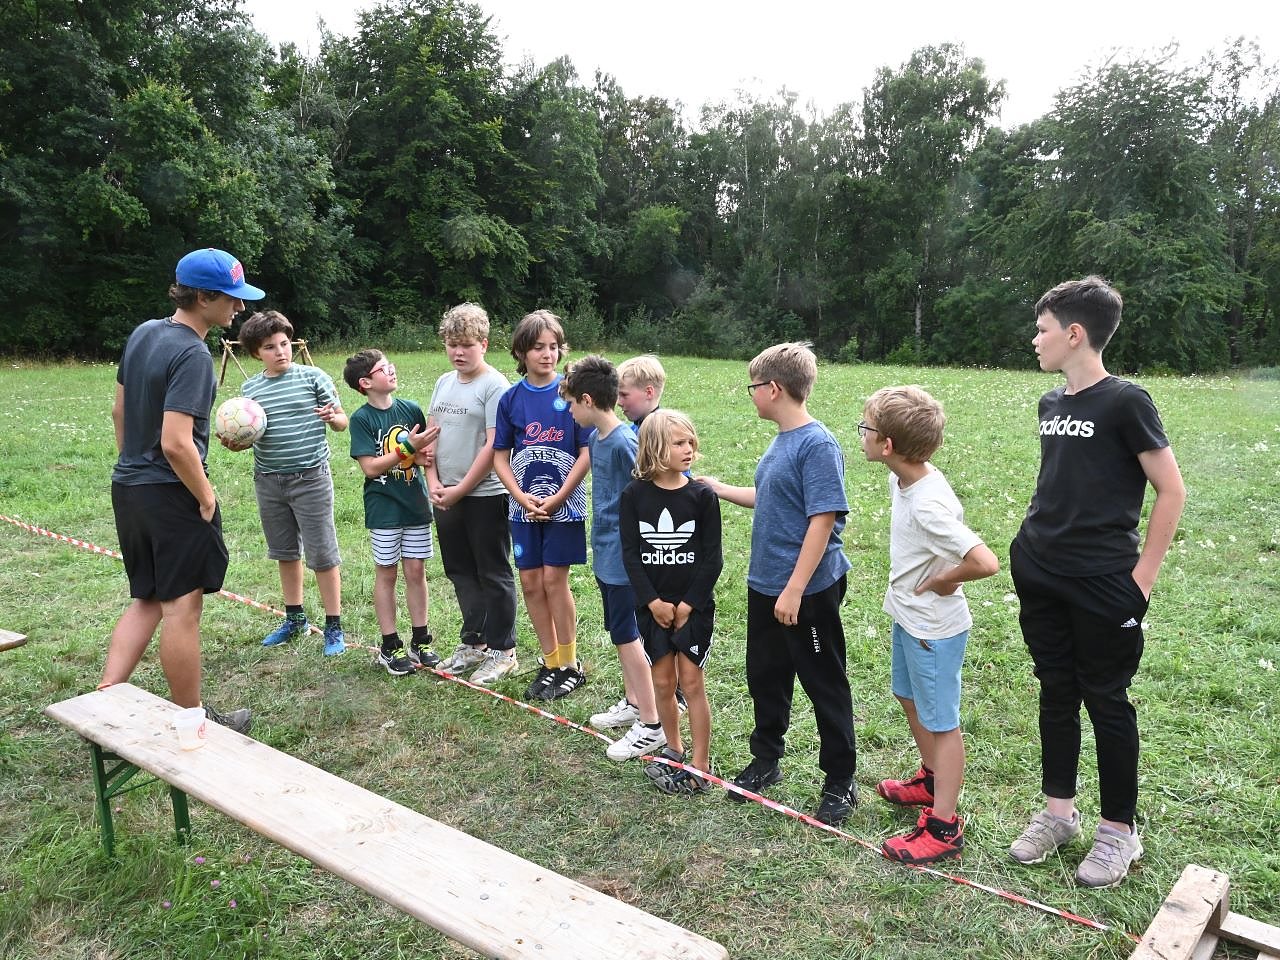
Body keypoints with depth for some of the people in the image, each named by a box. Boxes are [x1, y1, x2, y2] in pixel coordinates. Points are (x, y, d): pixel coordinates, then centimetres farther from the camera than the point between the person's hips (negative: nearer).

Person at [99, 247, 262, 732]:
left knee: (146, 601, 19)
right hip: (171, 494, -9)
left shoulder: (142, 333, 8)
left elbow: (119, 411, 17)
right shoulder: (192, 355, -20)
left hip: (128, 488, 9)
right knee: (181, 606, 3)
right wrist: (206, 497, -14)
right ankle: (192, 719, 17)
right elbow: (176, 443, -26)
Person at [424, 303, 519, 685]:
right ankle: (473, 643, 31)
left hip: (484, 495, -7)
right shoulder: (444, 383, 11)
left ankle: (502, 651, 15)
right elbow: (430, 436, 12)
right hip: (445, 497, 7)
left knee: (493, 575, 3)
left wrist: (460, 490, -14)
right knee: (460, 572, 16)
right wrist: (434, 483, -1)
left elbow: (493, 446, -16)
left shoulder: (494, 385, -11)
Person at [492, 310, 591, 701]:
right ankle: (550, 663, 22)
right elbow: (500, 456, 5)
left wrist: (558, 498, -12)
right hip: (524, 505, 4)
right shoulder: (511, 399, 3)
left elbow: (587, 452, -8)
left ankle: (570, 665, 13)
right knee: (530, 583, 7)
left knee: (554, 580, -4)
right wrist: (522, 497, -8)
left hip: (563, 504, -4)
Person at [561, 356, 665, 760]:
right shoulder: (596, 437, 5)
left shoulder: (624, 442, -22)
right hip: (605, 554, 9)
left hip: (622, 557, -9)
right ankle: (633, 703, 34)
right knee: (621, 632, 18)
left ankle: (651, 725, 8)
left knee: (626, 635, -2)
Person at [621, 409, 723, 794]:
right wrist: (653, 601, -10)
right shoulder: (634, 495, -4)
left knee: (691, 682, 2)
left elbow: (712, 557, -6)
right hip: (652, 605, 2)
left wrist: (688, 604, -10)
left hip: (694, 605, -1)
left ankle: (701, 765, 13)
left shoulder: (702, 495, -7)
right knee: (663, 682, 11)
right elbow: (630, 553, -4)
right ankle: (673, 749, 31)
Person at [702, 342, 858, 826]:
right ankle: (766, 760, 39)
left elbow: (823, 519, -23)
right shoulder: (780, 441, 7)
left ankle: (840, 782, 23)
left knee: (824, 685, 7)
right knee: (765, 676, 20)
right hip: (764, 585, 9)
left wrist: (795, 589, -25)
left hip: (807, 591, -9)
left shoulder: (817, 445, -19)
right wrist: (718, 488, 25)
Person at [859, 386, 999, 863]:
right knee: (910, 698, 26)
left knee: (940, 721, 5)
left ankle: (944, 828, 21)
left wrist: (941, 581, -23)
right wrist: (906, 585, 8)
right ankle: (932, 779, 48)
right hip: (907, 616, 9)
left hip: (935, 629, -9)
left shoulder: (929, 505, -32)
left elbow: (985, 562, -40)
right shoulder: (903, 479, -5)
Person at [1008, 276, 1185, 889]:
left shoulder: (1124, 402, -12)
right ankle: (1058, 812, 29)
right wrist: (1031, 546, 13)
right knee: (1056, 691, 15)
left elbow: (1171, 490, -11)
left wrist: (1143, 574, -11)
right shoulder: (1050, 404, 9)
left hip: (1102, 584, -7)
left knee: (1105, 700, 5)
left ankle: (1120, 830, 22)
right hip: (1040, 578, 7)